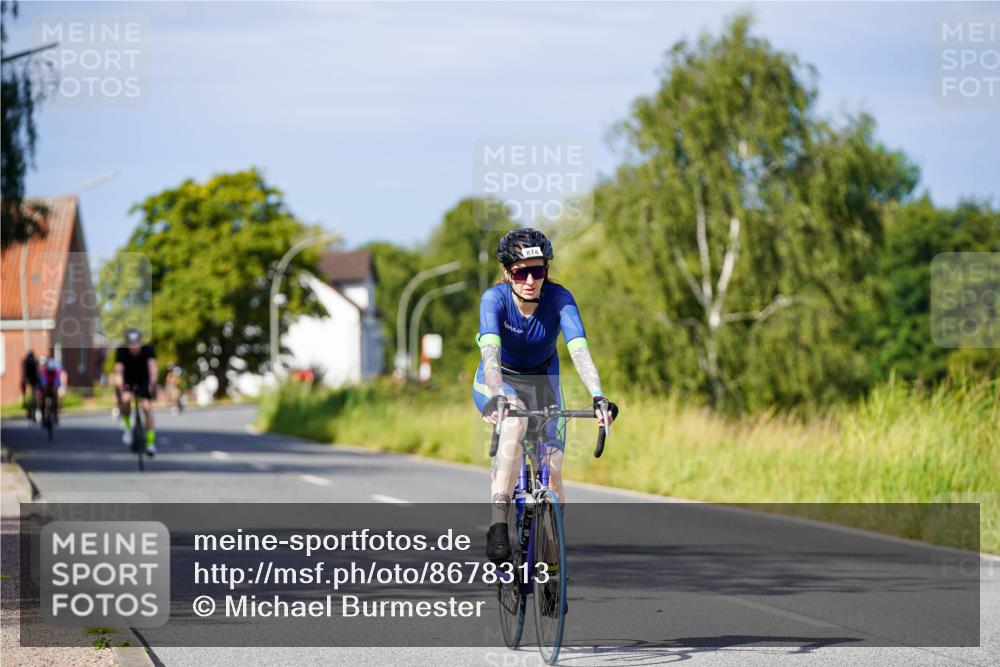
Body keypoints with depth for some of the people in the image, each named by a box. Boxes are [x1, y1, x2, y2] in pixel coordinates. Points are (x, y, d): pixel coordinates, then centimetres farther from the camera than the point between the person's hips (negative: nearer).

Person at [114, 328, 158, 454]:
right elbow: (118, 370, -37)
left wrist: (153, 383, -60)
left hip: (144, 381, 0)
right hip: (127, 381, 0)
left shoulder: (148, 350, -27)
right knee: (125, 399, -29)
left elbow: (152, 366, -43)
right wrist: (119, 386, -56)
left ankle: (150, 443, -7)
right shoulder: (121, 351, -27)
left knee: (147, 407, -15)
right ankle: (127, 427, -4)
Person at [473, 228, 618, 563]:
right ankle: (497, 526, -42)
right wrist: (497, 396, -59)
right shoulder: (494, 299, -25)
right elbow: (490, 351, -41)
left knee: (551, 472, -11)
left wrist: (598, 396, -51)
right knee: (515, 421, -36)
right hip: (498, 383, -2)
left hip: (542, 383, 2)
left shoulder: (559, 298, -22)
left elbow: (579, 350, -35)